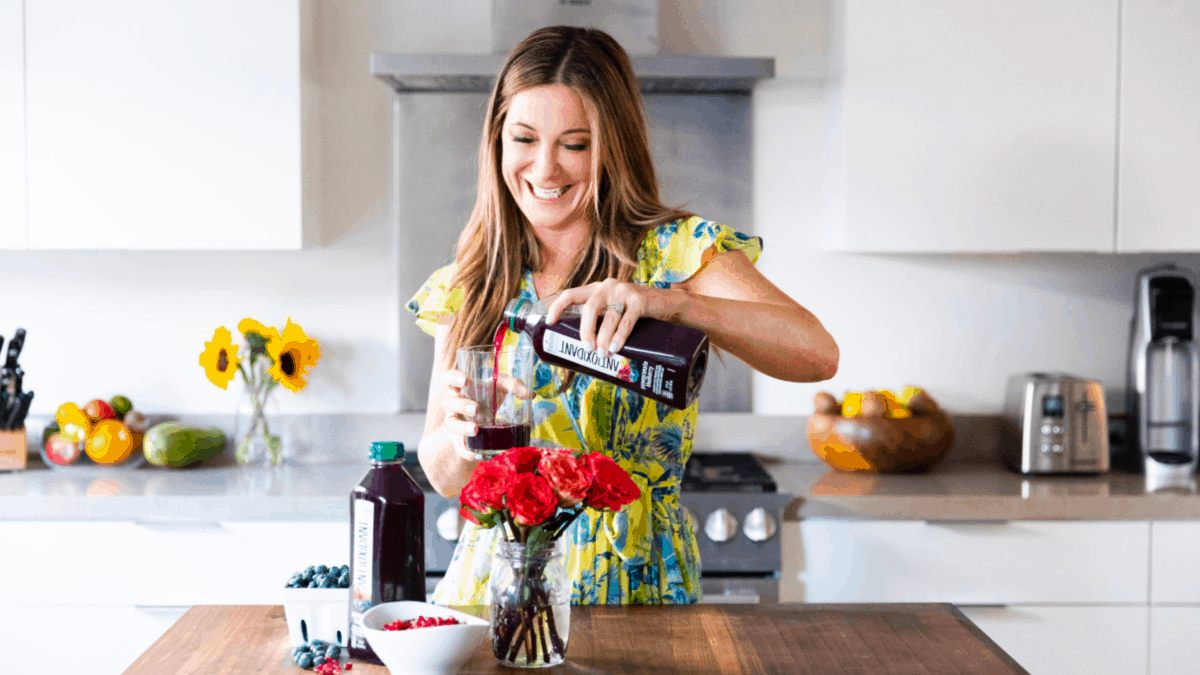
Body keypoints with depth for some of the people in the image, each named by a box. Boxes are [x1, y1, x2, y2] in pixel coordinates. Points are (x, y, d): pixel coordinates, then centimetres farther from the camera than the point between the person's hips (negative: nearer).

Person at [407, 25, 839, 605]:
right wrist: (461, 433, -15)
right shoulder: (466, 285, 9)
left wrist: (667, 301, -31)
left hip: (634, 585, -3)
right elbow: (446, 478, 8)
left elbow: (817, 354, -18)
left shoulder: (677, 252, -3)